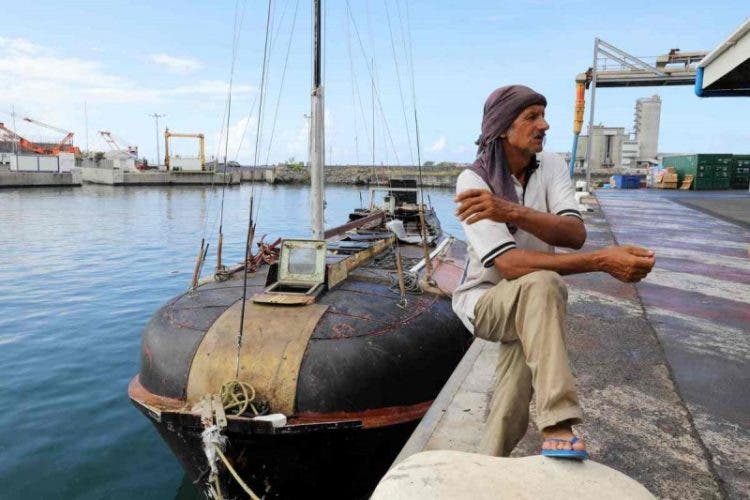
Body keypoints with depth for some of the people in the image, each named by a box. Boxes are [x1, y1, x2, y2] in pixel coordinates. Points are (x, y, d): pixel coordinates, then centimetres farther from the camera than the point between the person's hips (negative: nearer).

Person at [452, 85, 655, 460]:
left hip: (530, 305, 5)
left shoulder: (551, 166, -6)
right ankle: (558, 426, -35)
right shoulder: (473, 181, -20)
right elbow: (507, 263, -31)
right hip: (484, 301, -5)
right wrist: (602, 262, -37)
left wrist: (511, 211, -39)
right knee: (542, 284, -37)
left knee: (511, 417, -7)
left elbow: (575, 234, -23)